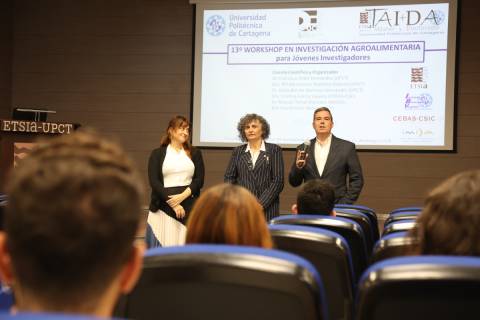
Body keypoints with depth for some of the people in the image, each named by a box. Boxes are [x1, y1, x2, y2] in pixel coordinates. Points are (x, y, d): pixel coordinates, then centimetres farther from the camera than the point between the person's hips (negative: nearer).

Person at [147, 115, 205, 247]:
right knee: (165, 244, -6)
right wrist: (173, 203, -12)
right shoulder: (157, 154, 6)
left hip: (189, 206, 2)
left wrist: (182, 196, -12)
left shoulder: (195, 153, 13)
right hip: (164, 206, -2)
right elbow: (154, 181, -3)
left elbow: (199, 180, 4)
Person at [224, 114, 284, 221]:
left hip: (267, 210, -2)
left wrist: (260, 204, -9)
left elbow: (278, 181, -1)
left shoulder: (274, 150, 5)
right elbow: (229, 178, 12)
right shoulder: (238, 151, 14)